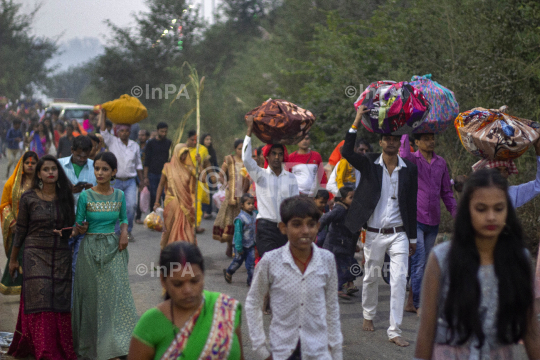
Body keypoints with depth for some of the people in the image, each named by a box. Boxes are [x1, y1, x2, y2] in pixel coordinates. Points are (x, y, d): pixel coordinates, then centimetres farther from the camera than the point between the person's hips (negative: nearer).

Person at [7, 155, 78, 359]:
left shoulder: (66, 197, 5)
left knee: (60, 302, 1)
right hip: (36, 256, -2)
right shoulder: (28, 198, -1)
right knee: (40, 302, -7)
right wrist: (13, 259, 9)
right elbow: (20, 230, 5)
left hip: (61, 257, 2)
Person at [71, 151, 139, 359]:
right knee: (92, 295, 3)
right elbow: (78, 225, -3)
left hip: (113, 249, 2)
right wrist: (71, 233, -22)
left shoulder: (119, 195, 3)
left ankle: (117, 343, 7)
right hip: (91, 248, -2)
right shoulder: (86, 196, -5)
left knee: (117, 292, -2)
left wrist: (124, 232, -3)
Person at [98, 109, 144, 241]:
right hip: (115, 181, -1)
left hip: (130, 181, 1)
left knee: (131, 205, -13)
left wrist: (141, 180, 14)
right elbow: (103, 130, -11)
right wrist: (103, 114, -8)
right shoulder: (112, 142, 2)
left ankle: (127, 231, 4)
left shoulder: (135, 146, 9)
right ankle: (116, 233, 11)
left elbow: (138, 165, 16)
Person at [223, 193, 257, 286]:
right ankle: (228, 272, 35)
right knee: (238, 261, 11)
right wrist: (239, 247, -19)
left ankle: (251, 280, 9)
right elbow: (238, 233, -19)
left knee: (251, 263, 2)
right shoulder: (240, 218, -19)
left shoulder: (255, 214, -1)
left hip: (251, 245, 5)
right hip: (242, 245, -5)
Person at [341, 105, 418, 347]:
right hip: (374, 234, 0)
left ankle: (394, 331, -2)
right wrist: (356, 123, -25)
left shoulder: (409, 169, 2)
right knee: (371, 277, 13)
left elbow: (412, 204, 6)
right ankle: (368, 315, 37)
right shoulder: (369, 164, -1)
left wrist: (412, 237, 7)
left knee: (399, 279, -6)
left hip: (399, 234, 0)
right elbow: (346, 152, -19)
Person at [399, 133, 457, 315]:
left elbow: (446, 191, 18)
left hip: (433, 221, 6)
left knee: (425, 263, 11)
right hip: (415, 219, -6)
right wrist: (405, 134, -22)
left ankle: (411, 301, 22)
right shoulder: (412, 159, -4)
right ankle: (419, 304, -4)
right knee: (418, 262, -9)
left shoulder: (441, 162, 11)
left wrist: (455, 212, 11)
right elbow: (404, 155, -31)